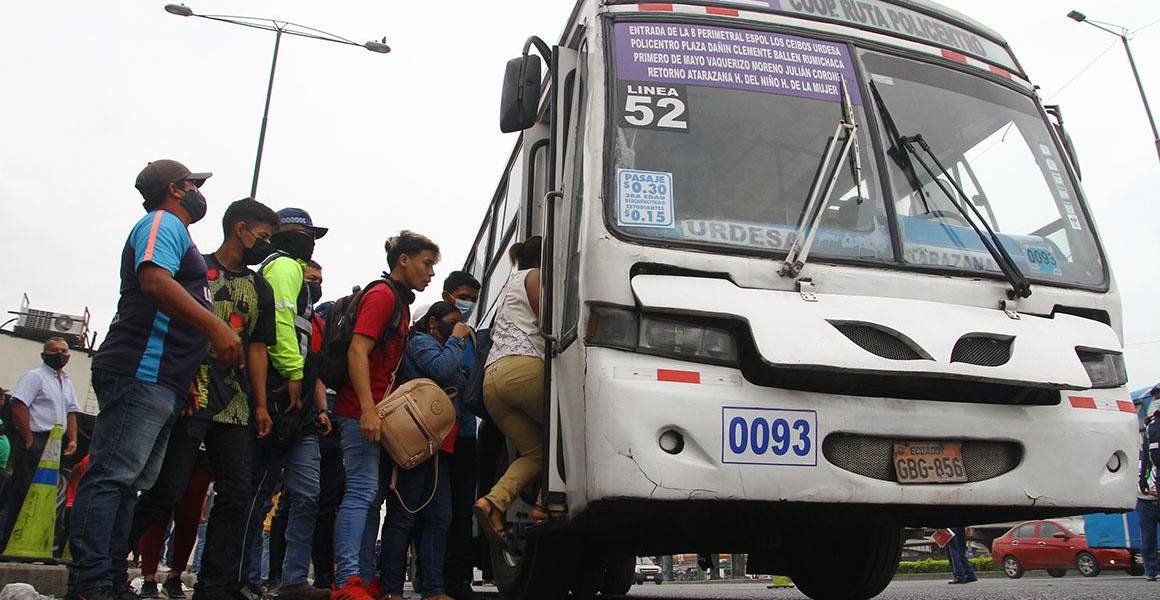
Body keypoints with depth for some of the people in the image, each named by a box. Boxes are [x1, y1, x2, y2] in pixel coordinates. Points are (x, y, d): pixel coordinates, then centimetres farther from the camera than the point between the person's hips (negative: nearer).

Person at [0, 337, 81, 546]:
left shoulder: (67, 382, 19)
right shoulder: (34, 376, -5)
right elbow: (18, 406, -15)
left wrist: (72, 440, 8)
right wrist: (29, 440, -16)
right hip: (34, 442, -8)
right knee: (22, 492, -7)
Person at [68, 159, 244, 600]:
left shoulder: (174, 233, 29)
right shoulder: (164, 223, -1)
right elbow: (155, 280, -20)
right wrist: (215, 326, -25)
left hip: (161, 382, 10)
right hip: (141, 373, -10)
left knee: (129, 481, 8)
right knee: (113, 474, -12)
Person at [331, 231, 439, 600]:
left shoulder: (400, 303, 21)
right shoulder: (382, 295, -8)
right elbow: (357, 352, -19)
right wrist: (367, 410, -26)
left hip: (378, 412, 10)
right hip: (362, 411, -10)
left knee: (371, 495, 10)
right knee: (362, 490, -13)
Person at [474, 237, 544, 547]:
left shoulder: (509, 286, 37)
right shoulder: (533, 277, 10)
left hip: (491, 376, 9)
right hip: (524, 367, -8)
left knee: (536, 451, 6)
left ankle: (494, 501, -16)